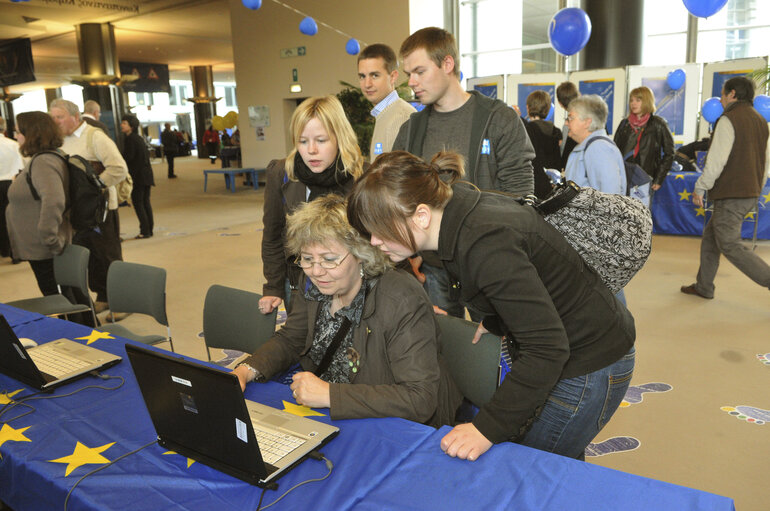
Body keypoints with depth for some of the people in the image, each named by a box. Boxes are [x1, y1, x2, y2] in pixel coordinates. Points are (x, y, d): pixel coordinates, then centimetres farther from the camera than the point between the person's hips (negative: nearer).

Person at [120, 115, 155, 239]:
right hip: (146, 173, 8)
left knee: (137, 202, -4)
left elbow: (128, 157, -15)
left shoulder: (130, 139, -11)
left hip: (137, 175, -8)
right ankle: (149, 230, 14)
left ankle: (145, 231, -6)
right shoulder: (139, 138, 15)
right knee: (145, 201, 11)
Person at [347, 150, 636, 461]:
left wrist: (488, 427, -31)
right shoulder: (463, 207, -5)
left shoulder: (486, 245, -33)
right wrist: (496, 323, 29)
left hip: (587, 368, -9)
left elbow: (546, 348, -31)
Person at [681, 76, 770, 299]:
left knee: (730, 245, -4)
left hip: (731, 195, -9)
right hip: (750, 193, 9)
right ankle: (703, 286, 23)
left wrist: (700, 187, -10)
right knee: (710, 237, 17)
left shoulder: (729, 120, -13)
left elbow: (716, 160, -20)